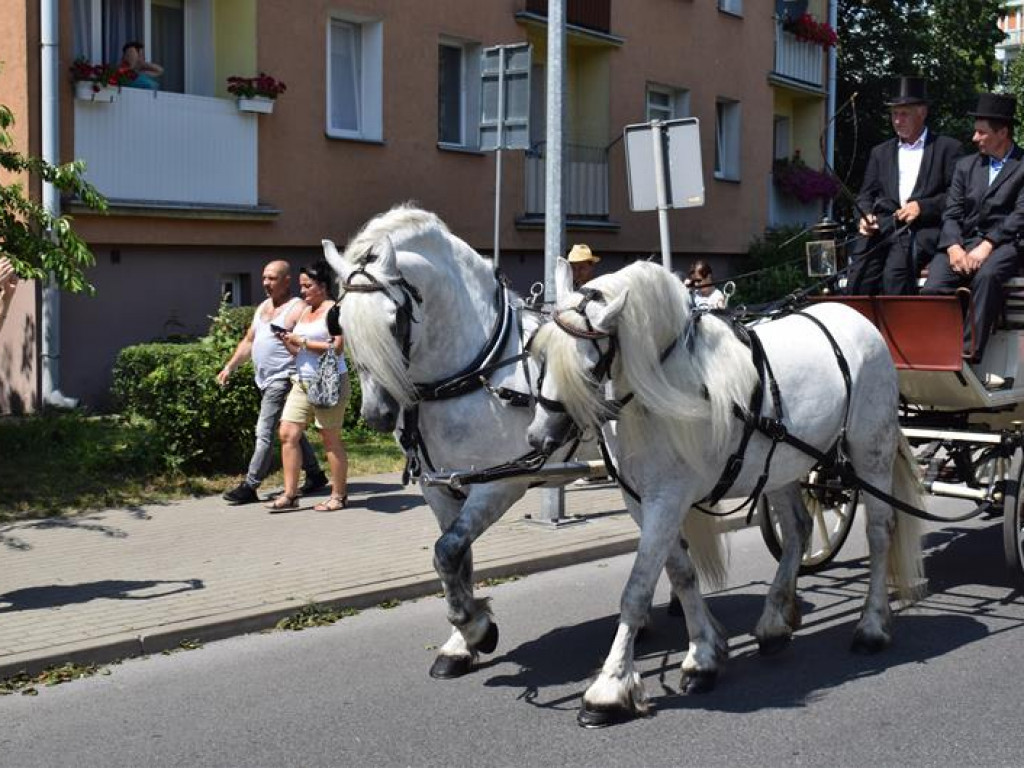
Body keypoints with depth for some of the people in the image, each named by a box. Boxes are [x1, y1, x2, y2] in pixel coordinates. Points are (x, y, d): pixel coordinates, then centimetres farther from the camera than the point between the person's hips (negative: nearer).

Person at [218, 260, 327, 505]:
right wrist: (230, 367, 15)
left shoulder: (297, 308, -10)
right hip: (264, 380, 9)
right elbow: (248, 341, 21)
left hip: (283, 379, -9)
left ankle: (250, 486, -7)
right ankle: (315, 474, 26)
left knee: (264, 432, -10)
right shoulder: (262, 308, 17)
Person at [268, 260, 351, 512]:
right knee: (288, 434, -2)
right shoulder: (302, 311, 16)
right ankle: (290, 495, 2)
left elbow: (336, 347, -18)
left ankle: (339, 496, 9)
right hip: (302, 381, 8)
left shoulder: (334, 310, -7)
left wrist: (302, 342, -15)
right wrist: (286, 341, 0)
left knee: (331, 439, -1)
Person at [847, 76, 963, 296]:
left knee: (896, 271, -33)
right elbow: (866, 195, 23)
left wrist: (922, 207, -9)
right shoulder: (880, 152, 26)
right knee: (860, 275, -26)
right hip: (882, 227, 3)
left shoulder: (947, 148, 13)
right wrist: (866, 216, 0)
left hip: (923, 229, -3)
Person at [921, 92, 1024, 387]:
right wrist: (954, 247, -9)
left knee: (986, 276, -38)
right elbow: (951, 213, 12)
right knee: (932, 288, -25)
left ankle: (969, 357, -38)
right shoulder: (966, 166, 22)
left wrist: (986, 246, -18)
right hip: (964, 241, 4)